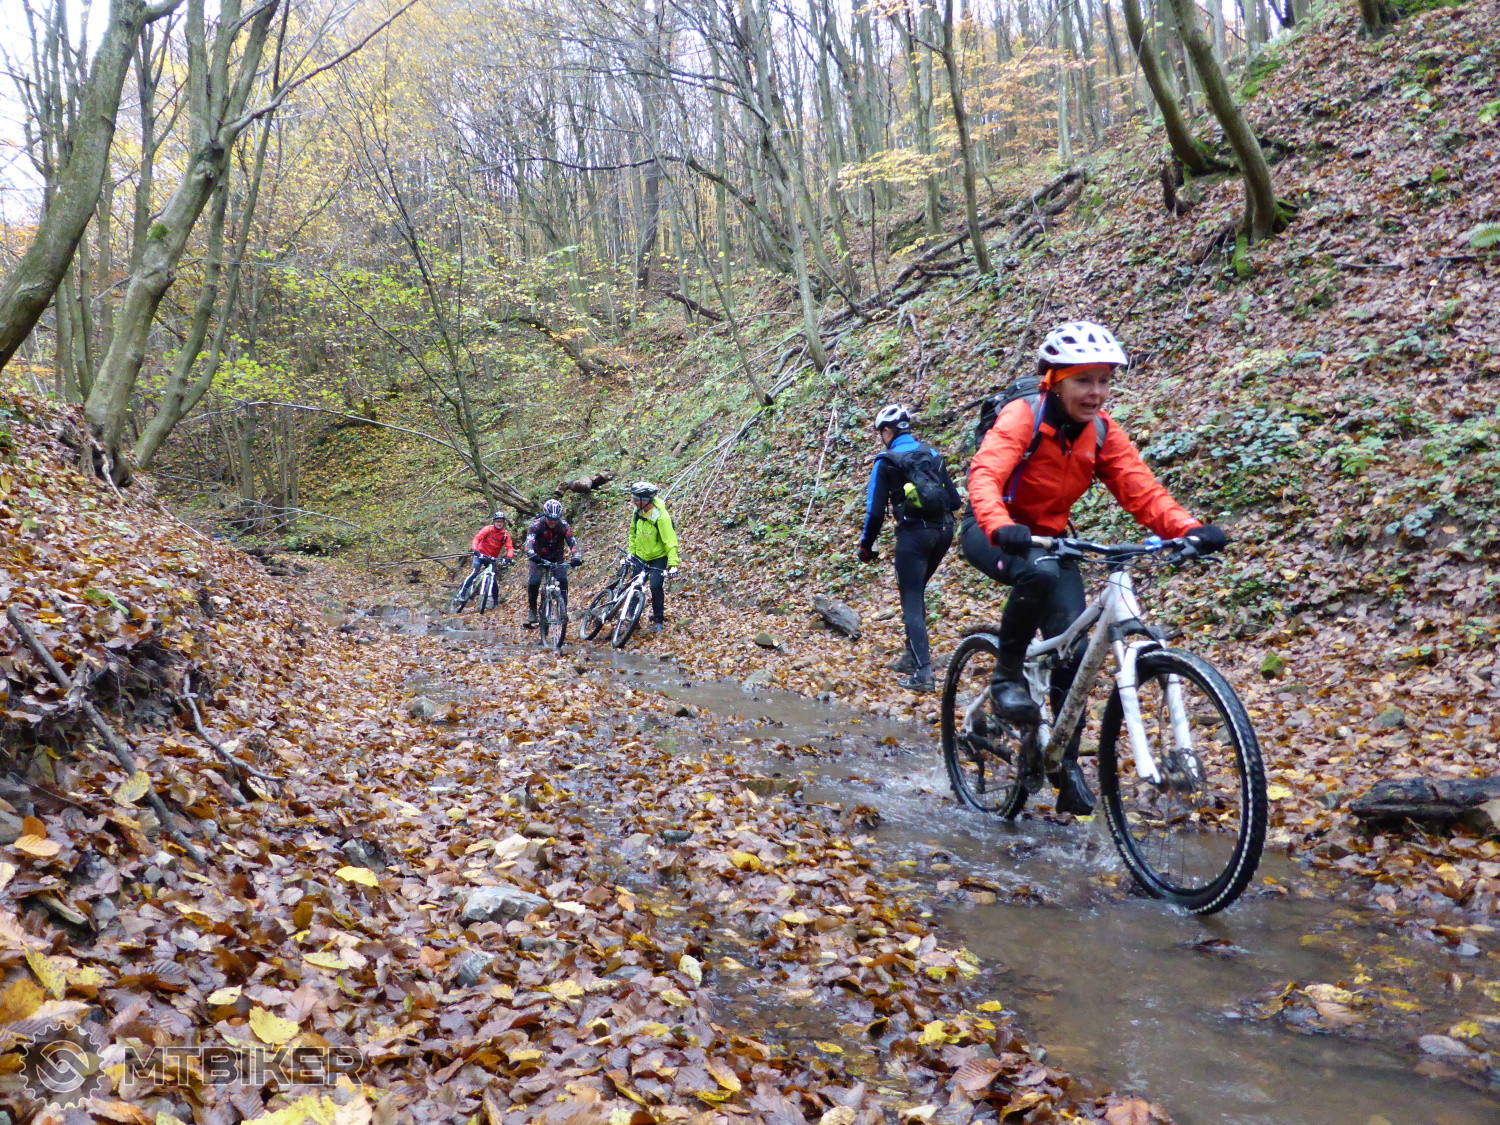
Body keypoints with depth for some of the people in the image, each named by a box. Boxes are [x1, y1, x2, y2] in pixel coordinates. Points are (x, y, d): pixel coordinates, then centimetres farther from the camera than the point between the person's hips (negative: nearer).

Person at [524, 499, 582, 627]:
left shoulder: (563, 525, -20)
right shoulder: (536, 525, -24)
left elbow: (572, 542, -27)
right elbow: (529, 543, -36)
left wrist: (576, 557, -47)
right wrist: (533, 556, -56)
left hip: (557, 559, 1)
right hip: (539, 558, -1)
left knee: (563, 580, -22)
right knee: (533, 583, -20)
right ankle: (532, 610, 0)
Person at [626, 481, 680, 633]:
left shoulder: (661, 516, -26)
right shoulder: (638, 512, -6)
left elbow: (670, 541, -26)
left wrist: (673, 564, -32)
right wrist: (631, 551, 9)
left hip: (658, 558, -6)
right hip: (640, 557, 6)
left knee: (656, 586, -18)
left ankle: (658, 620, 0)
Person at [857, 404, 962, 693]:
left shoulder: (886, 461, -2)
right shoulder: (932, 454, 14)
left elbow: (876, 509, -5)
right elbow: (954, 500, 13)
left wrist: (866, 545, 5)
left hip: (913, 533, -6)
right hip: (943, 531, 6)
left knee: (911, 601, -1)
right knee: (916, 592, 23)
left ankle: (923, 672, -11)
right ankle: (912, 657, 26)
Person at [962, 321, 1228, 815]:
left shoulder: (1103, 431, -6)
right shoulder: (1021, 417, -22)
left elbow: (1140, 489, -14)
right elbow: (985, 475, -38)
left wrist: (1188, 528, -32)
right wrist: (1001, 527, -58)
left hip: (1049, 537, 5)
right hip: (995, 534, -5)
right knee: (1041, 572, -38)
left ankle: (1066, 760, 9)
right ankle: (1007, 675, -17)